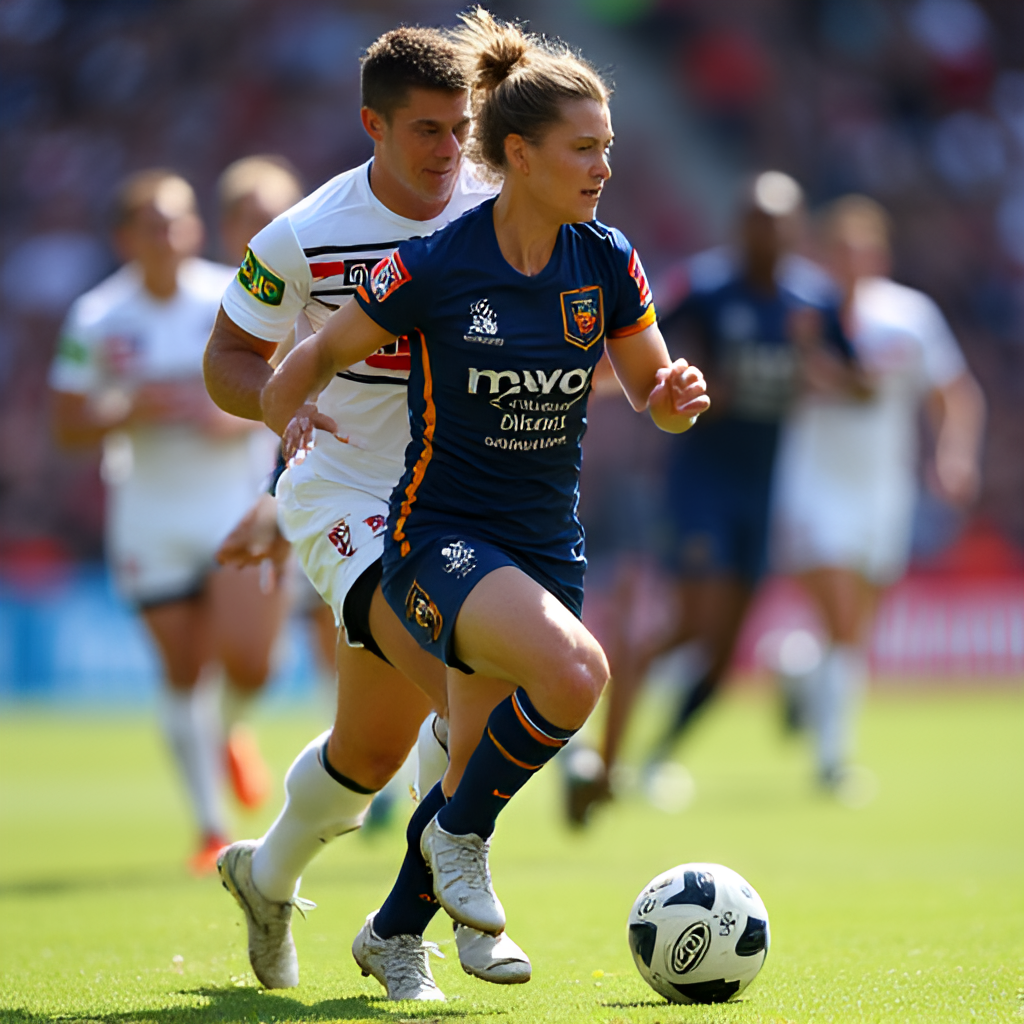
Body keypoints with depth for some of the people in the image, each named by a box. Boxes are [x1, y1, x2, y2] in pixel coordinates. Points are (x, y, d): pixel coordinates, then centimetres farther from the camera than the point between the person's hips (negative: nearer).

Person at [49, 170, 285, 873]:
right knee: (183, 670, 0)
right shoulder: (97, 320, -2)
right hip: (150, 508, 1)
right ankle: (212, 828, 13)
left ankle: (228, 735, 25)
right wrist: (130, 412, -15)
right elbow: (69, 423, 3)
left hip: (238, 500, -1)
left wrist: (243, 414, -14)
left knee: (246, 660, -12)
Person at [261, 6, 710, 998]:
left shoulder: (605, 262, -3)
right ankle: (460, 833, -7)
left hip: (546, 544, 5)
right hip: (439, 535, -5)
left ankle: (394, 929, 38)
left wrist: (678, 394, -13)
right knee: (575, 670, -32)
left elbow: (651, 391, 7)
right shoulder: (434, 265, -15)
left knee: (479, 764, 11)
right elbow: (319, 356, 0)